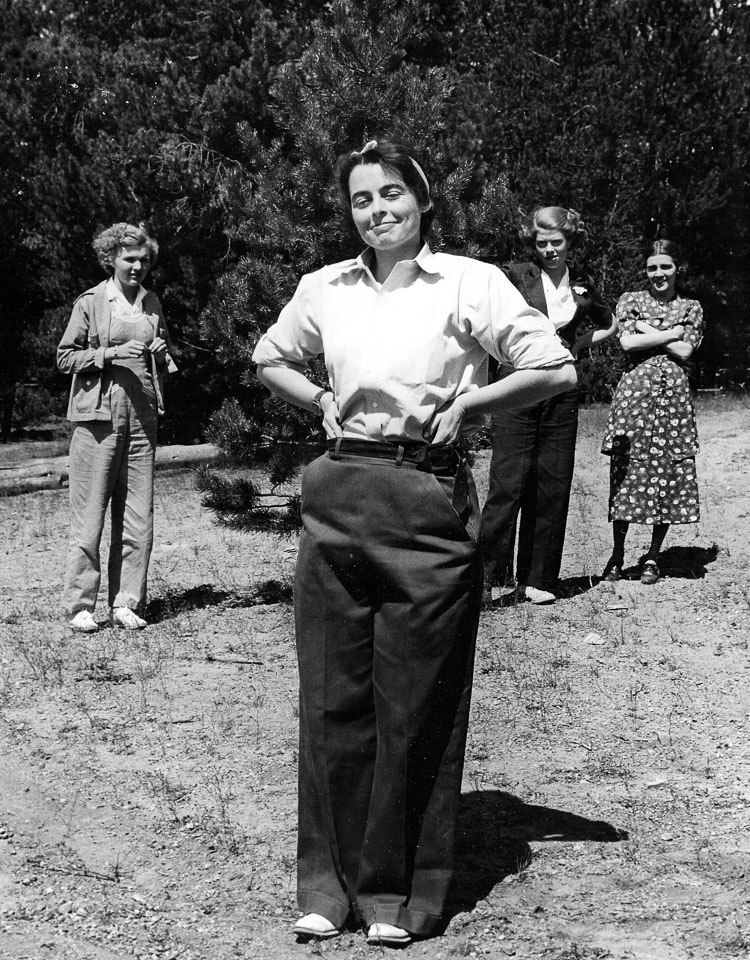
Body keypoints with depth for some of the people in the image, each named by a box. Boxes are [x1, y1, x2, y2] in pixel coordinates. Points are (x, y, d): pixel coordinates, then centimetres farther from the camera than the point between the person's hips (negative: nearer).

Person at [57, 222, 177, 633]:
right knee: (89, 517, -3)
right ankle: (80, 605, 4)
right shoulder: (90, 302, 0)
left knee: (138, 518, 3)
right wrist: (110, 354, -13)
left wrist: (162, 353, 3)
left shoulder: (152, 303, 14)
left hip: (142, 417, 5)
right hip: (98, 417, -5)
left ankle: (125, 603, 10)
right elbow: (65, 357, -1)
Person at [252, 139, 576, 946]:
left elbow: (557, 370, -5)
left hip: (429, 505, -3)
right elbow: (270, 360, 25)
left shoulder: (470, 283, -4)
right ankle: (328, 883, 17)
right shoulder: (323, 288, 8)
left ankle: (402, 892, 14)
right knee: (331, 695, 5)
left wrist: (467, 403, -8)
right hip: (339, 499, 4)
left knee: (416, 705, 2)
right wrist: (320, 402, 9)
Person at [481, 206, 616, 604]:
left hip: (562, 393, 4)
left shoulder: (582, 287, 12)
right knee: (507, 482, -11)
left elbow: (610, 325, 26)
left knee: (552, 489, 5)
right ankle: (489, 574, -8)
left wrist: (578, 344, 12)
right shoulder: (518, 276, 0)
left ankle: (537, 579, 12)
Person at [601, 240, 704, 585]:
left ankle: (653, 555, 11)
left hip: (674, 394, 1)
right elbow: (627, 341, -7)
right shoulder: (630, 301, 9)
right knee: (627, 473, -2)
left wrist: (648, 329, -5)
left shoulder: (691, 308, 11)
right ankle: (617, 553, 10)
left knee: (670, 475, 0)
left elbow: (685, 351, -3)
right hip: (634, 392, -1)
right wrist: (671, 333, -5)